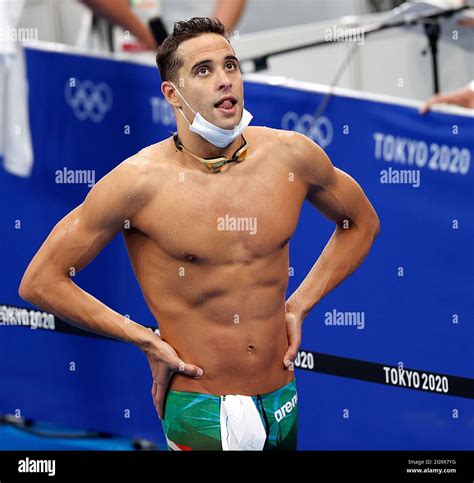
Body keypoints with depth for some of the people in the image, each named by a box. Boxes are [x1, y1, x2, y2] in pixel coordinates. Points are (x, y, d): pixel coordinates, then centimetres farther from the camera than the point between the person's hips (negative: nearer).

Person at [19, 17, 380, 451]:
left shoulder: (291, 155, -4)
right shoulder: (140, 181, -14)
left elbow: (362, 223, 16)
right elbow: (39, 282, -8)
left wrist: (299, 306, 7)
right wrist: (146, 340, -8)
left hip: (281, 402, 4)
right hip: (199, 411, -4)